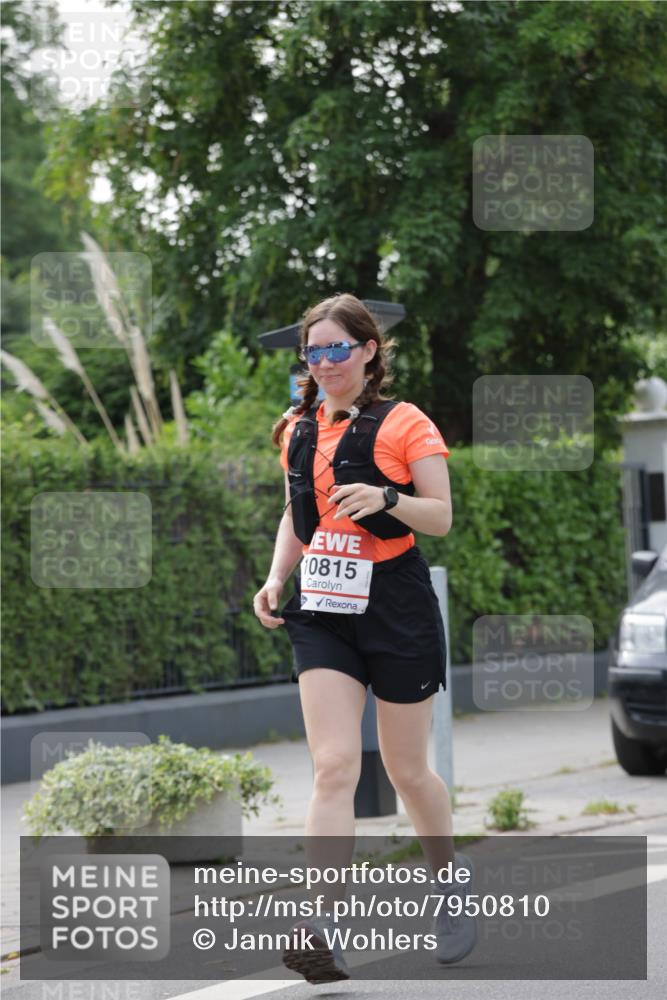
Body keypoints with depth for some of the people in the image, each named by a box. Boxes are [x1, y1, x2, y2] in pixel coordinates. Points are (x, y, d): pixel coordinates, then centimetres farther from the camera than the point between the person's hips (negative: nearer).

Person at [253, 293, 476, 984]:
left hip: (396, 610, -3)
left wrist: (386, 497, -24)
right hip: (322, 615, 3)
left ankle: (451, 877, 36)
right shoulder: (299, 430, 11)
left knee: (407, 771, 8)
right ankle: (326, 931, -21)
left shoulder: (404, 425, -5)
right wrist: (277, 577, 5)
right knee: (333, 767, -11)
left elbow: (441, 517, -6)